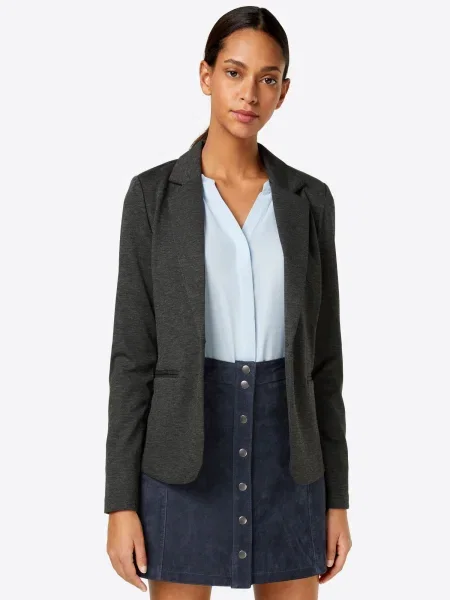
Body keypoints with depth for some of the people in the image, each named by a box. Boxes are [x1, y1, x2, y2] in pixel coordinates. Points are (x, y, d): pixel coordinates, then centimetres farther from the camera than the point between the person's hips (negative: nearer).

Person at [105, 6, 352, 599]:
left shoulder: (309, 199, 5)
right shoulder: (154, 193, -2)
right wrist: (122, 500, -6)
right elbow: (133, 351, -3)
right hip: (184, 454, -2)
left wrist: (337, 496, 6)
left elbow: (323, 354, 7)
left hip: (286, 450, 3)